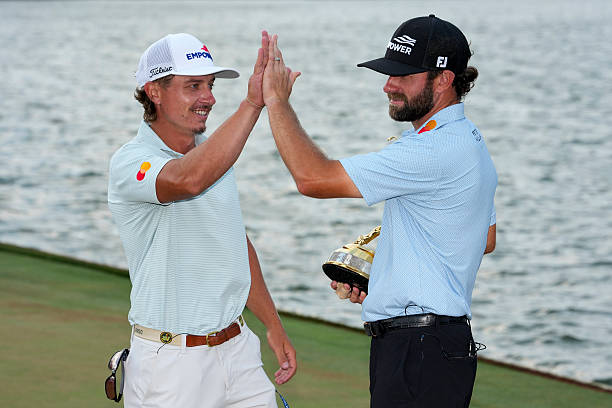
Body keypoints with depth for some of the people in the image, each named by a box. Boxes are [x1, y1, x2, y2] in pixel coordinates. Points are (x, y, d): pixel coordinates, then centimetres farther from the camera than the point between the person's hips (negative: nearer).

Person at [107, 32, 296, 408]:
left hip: (238, 347, 7)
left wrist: (274, 327, 21)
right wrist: (253, 103, -37)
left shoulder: (214, 152, 11)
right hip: (170, 360, -7)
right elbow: (188, 180, -37)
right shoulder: (130, 162, -14)